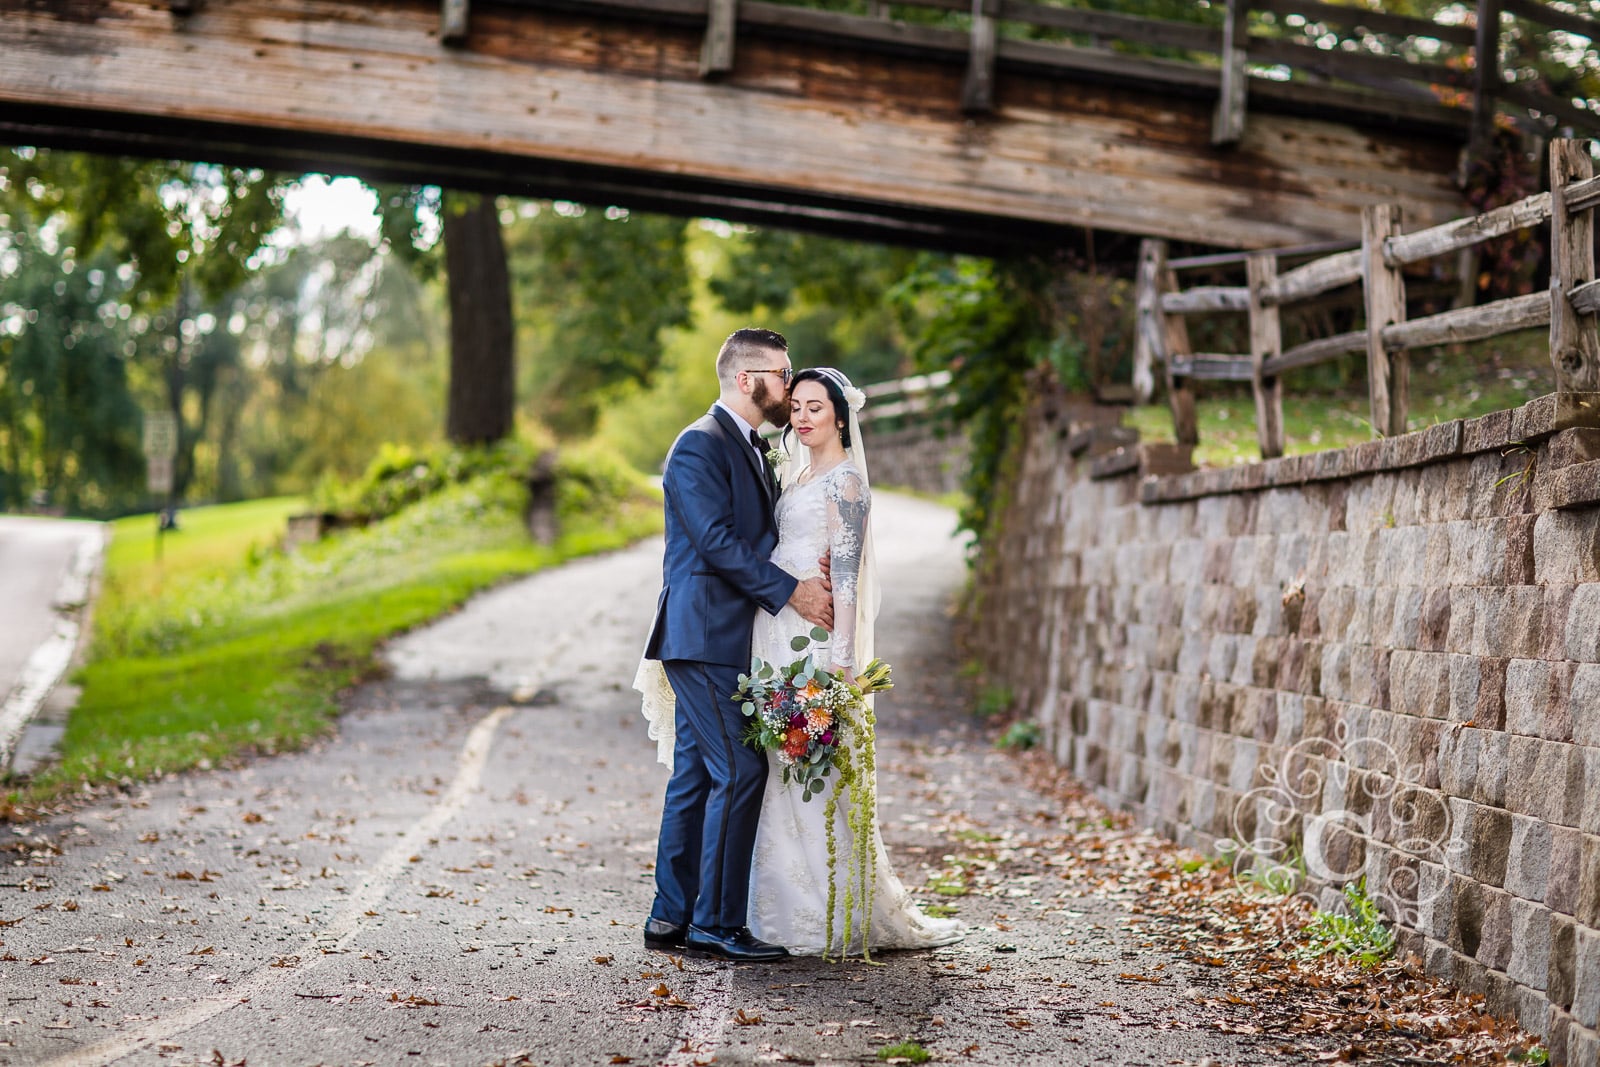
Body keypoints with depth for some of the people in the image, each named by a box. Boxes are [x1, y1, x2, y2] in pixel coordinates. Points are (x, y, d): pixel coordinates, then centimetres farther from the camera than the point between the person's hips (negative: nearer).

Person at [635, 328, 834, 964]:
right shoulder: (701, 445, -11)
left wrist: (812, 574, 0)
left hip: (724, 641, 10)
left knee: (696, 775, 11)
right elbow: (717, 541, -19)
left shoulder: (753, 448, 19)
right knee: (738, 772, -11)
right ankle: (716, 924, -7)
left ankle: (672, 917, 16)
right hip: (703, 636, -10)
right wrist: (791, 591, -17)